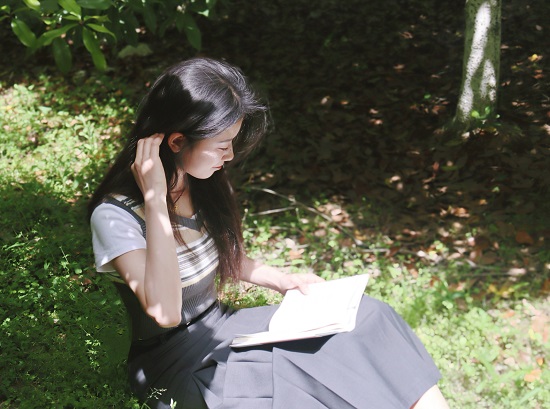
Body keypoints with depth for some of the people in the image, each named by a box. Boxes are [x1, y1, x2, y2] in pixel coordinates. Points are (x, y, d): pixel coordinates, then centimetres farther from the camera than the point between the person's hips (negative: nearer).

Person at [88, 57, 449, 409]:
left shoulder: (206, 184, -1)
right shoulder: (117, 215, -21)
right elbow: (165, 312, -34)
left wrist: (284, 282, -1)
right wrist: (155, 200, -35)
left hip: (220, 327, 7)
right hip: (172, 361, -7)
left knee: (362, 318, -8)